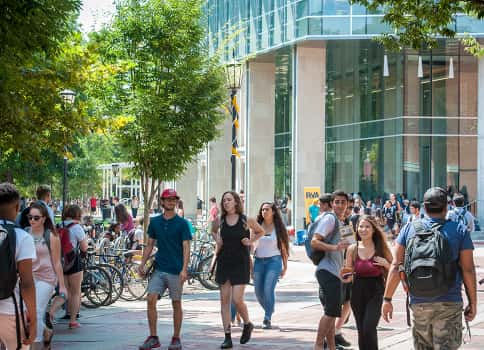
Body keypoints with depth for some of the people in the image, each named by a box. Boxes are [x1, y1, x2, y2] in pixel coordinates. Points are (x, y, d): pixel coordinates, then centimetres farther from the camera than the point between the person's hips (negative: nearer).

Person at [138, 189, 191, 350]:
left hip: (176, 270, -3)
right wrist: (142, 263, 5)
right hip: (159, 268, 3)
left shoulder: (182, 223, -3)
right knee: (151, 299, -8)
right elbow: (150, 244, 15)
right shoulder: (155, 222, 9)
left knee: (176, 303, 4)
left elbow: (186, 248, -8)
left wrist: (184, 269, -18)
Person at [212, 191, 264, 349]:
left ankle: (247, 324, 19)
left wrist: (250, 241, -3)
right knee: (224, 300, 2)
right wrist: (217, 240, 4)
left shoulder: (246, 220, -3)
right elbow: (213, 231, 24)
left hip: (241, 263, -3)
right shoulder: (220, 221, 3)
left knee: (237, 299, -11)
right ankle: (227, 337, 7)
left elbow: (260, 232, 13)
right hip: (224, 263, 3)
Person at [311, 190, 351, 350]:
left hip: (335, 271, 10)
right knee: (331, 311, -12)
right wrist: (334, 247, -29)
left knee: (331, 312, 13)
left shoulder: (341, 221, 18)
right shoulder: (329, 218, -10)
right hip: (329, 271, -10)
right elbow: (314, 242, -19)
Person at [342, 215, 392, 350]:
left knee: (369, 328, -17)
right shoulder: (352, 249, 3)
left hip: (376, 292, -3)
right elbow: (348, 273, 12)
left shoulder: (381, 248, -2)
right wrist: (347, 278, -10)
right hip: (358, 292, 3)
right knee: (361, 330, 8)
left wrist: (385, 263, -14)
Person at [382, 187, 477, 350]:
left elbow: (396, 266, -1)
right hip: (450, 303, -2)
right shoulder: (459, 231, -2)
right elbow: (468, 270, -4)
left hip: (419, 304, 2)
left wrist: (387, 299, 4)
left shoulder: (409, 229, 3)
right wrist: (472, 303, 5)